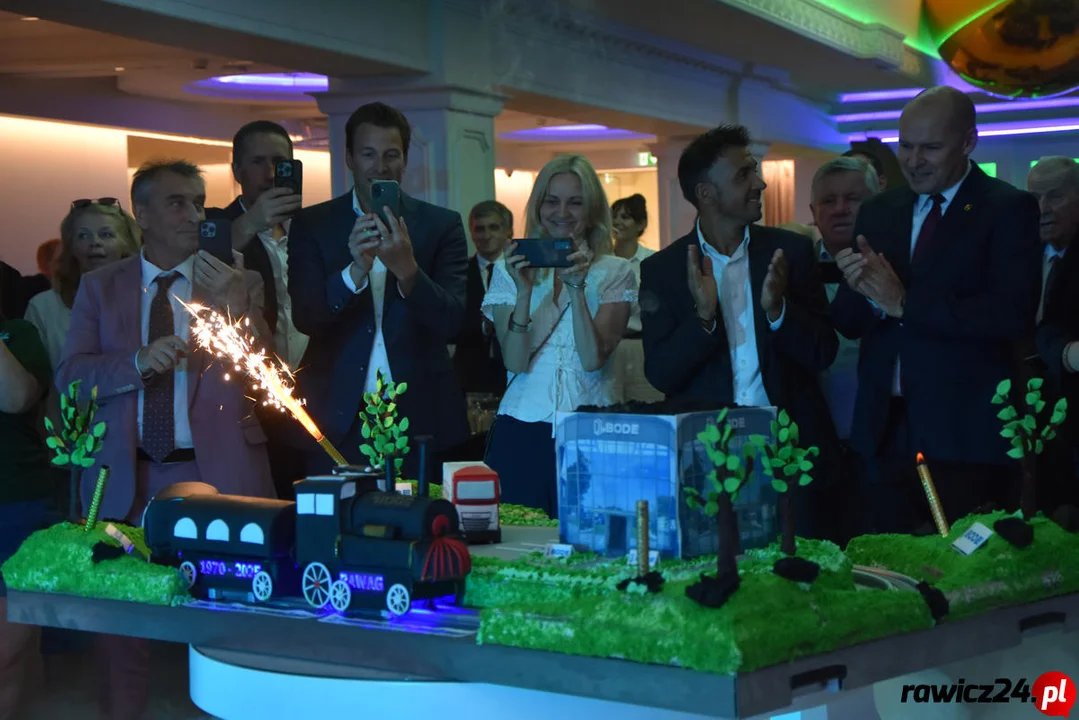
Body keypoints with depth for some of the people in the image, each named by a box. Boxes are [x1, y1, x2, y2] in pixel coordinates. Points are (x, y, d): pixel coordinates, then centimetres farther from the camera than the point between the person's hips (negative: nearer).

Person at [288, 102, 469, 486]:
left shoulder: (442, 225, 3)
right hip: (338, 419, 0)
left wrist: (407, 270, -23)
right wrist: (355, 271, -24)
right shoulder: (312, 224, 4)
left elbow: (452, 323, -5)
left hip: (420, 416, 0)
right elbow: (305, 318, -6)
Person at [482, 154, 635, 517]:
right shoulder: (508, 270, 7)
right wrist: (524, 290, -16)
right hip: (522, 431, 1)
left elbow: (593, 358, -8)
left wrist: (576, 286, -17)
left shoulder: (616, 273, 4)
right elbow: (515, 361, -5)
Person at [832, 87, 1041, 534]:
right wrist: (859, 291, -14)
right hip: (886, 432, 4)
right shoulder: (877, 213, 11)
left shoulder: (1008, 210, -4)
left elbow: (1014, 315, -17)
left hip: (964, 435, -4)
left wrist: (905, 303, -18)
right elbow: (848, 324, 9)